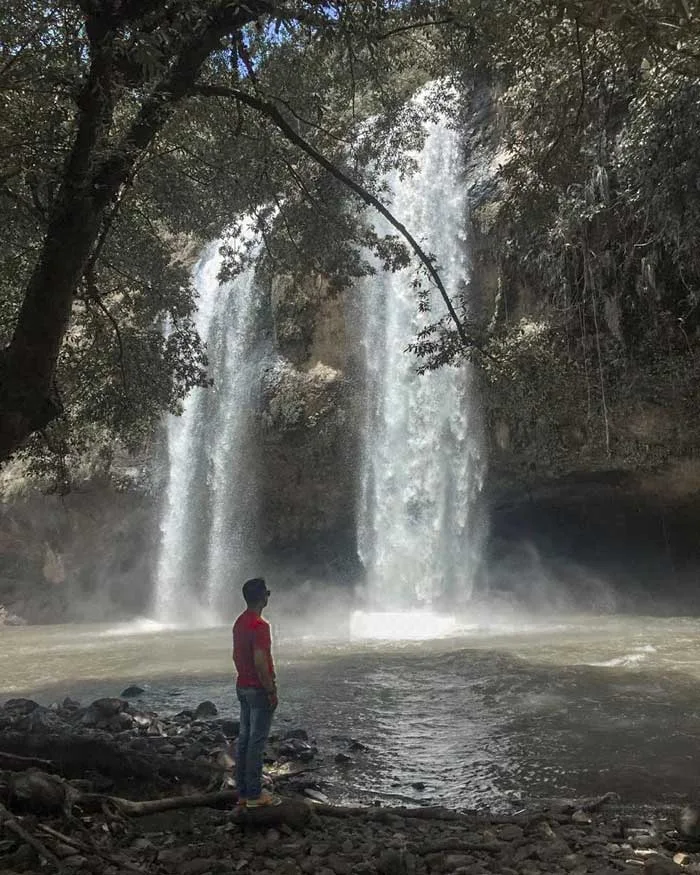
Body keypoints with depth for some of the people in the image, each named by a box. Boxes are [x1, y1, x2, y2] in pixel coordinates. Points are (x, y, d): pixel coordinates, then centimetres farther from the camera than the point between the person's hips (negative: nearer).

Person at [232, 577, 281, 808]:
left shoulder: (239, 622, 7)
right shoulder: (260, 625, -22)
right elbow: (260, 662, -25)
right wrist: (272, 691, -17)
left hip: (242, 687, 9)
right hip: (259, 690, -9)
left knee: (244, 738, 13)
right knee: (257, 742, 0)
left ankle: (243, 792, 21)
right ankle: (254, 794, 8)